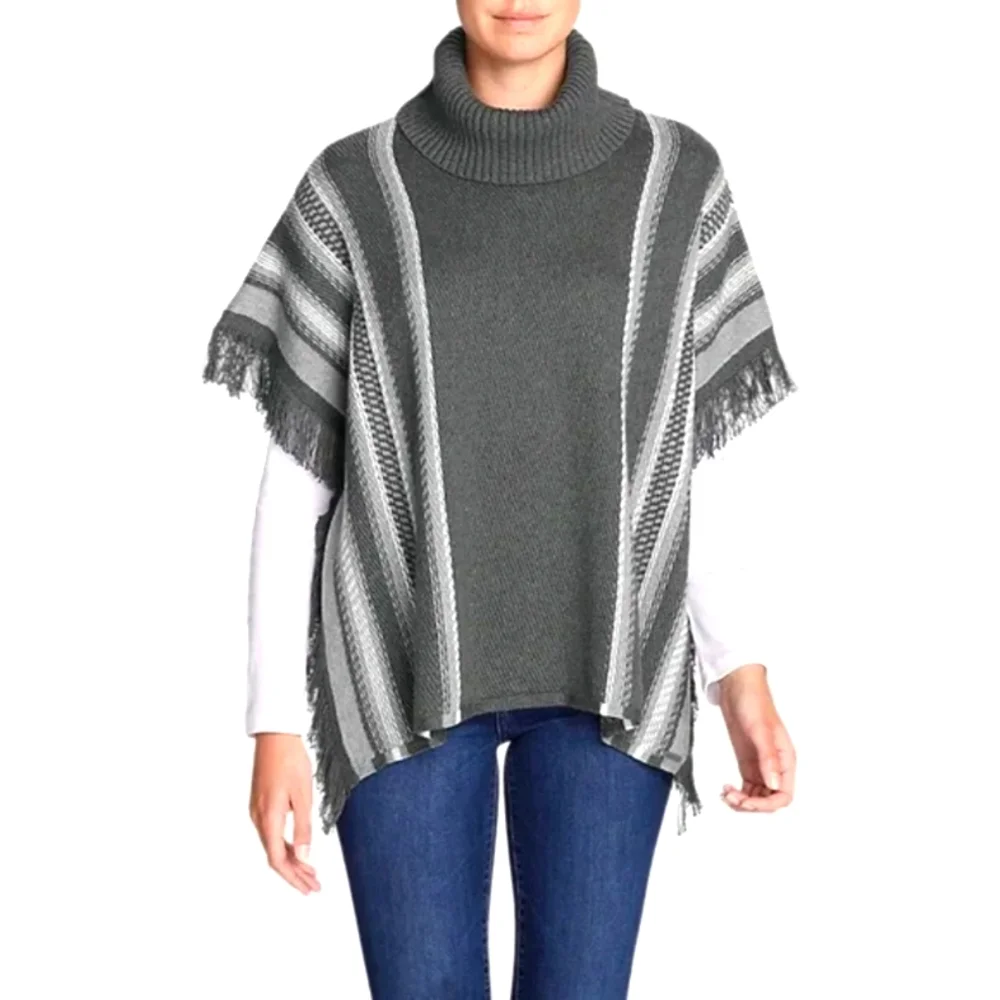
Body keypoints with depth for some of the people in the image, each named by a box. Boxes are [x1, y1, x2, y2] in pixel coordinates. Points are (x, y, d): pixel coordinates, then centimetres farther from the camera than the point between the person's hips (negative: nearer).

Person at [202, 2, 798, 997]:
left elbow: (683, 450, 6)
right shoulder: (355, 188, -1)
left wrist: (741, 671, -2)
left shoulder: (676, 178, 2)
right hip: (409, 666, -1)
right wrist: (276, 719, -3)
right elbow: (297, 468, 0)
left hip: (605, 666, 1)